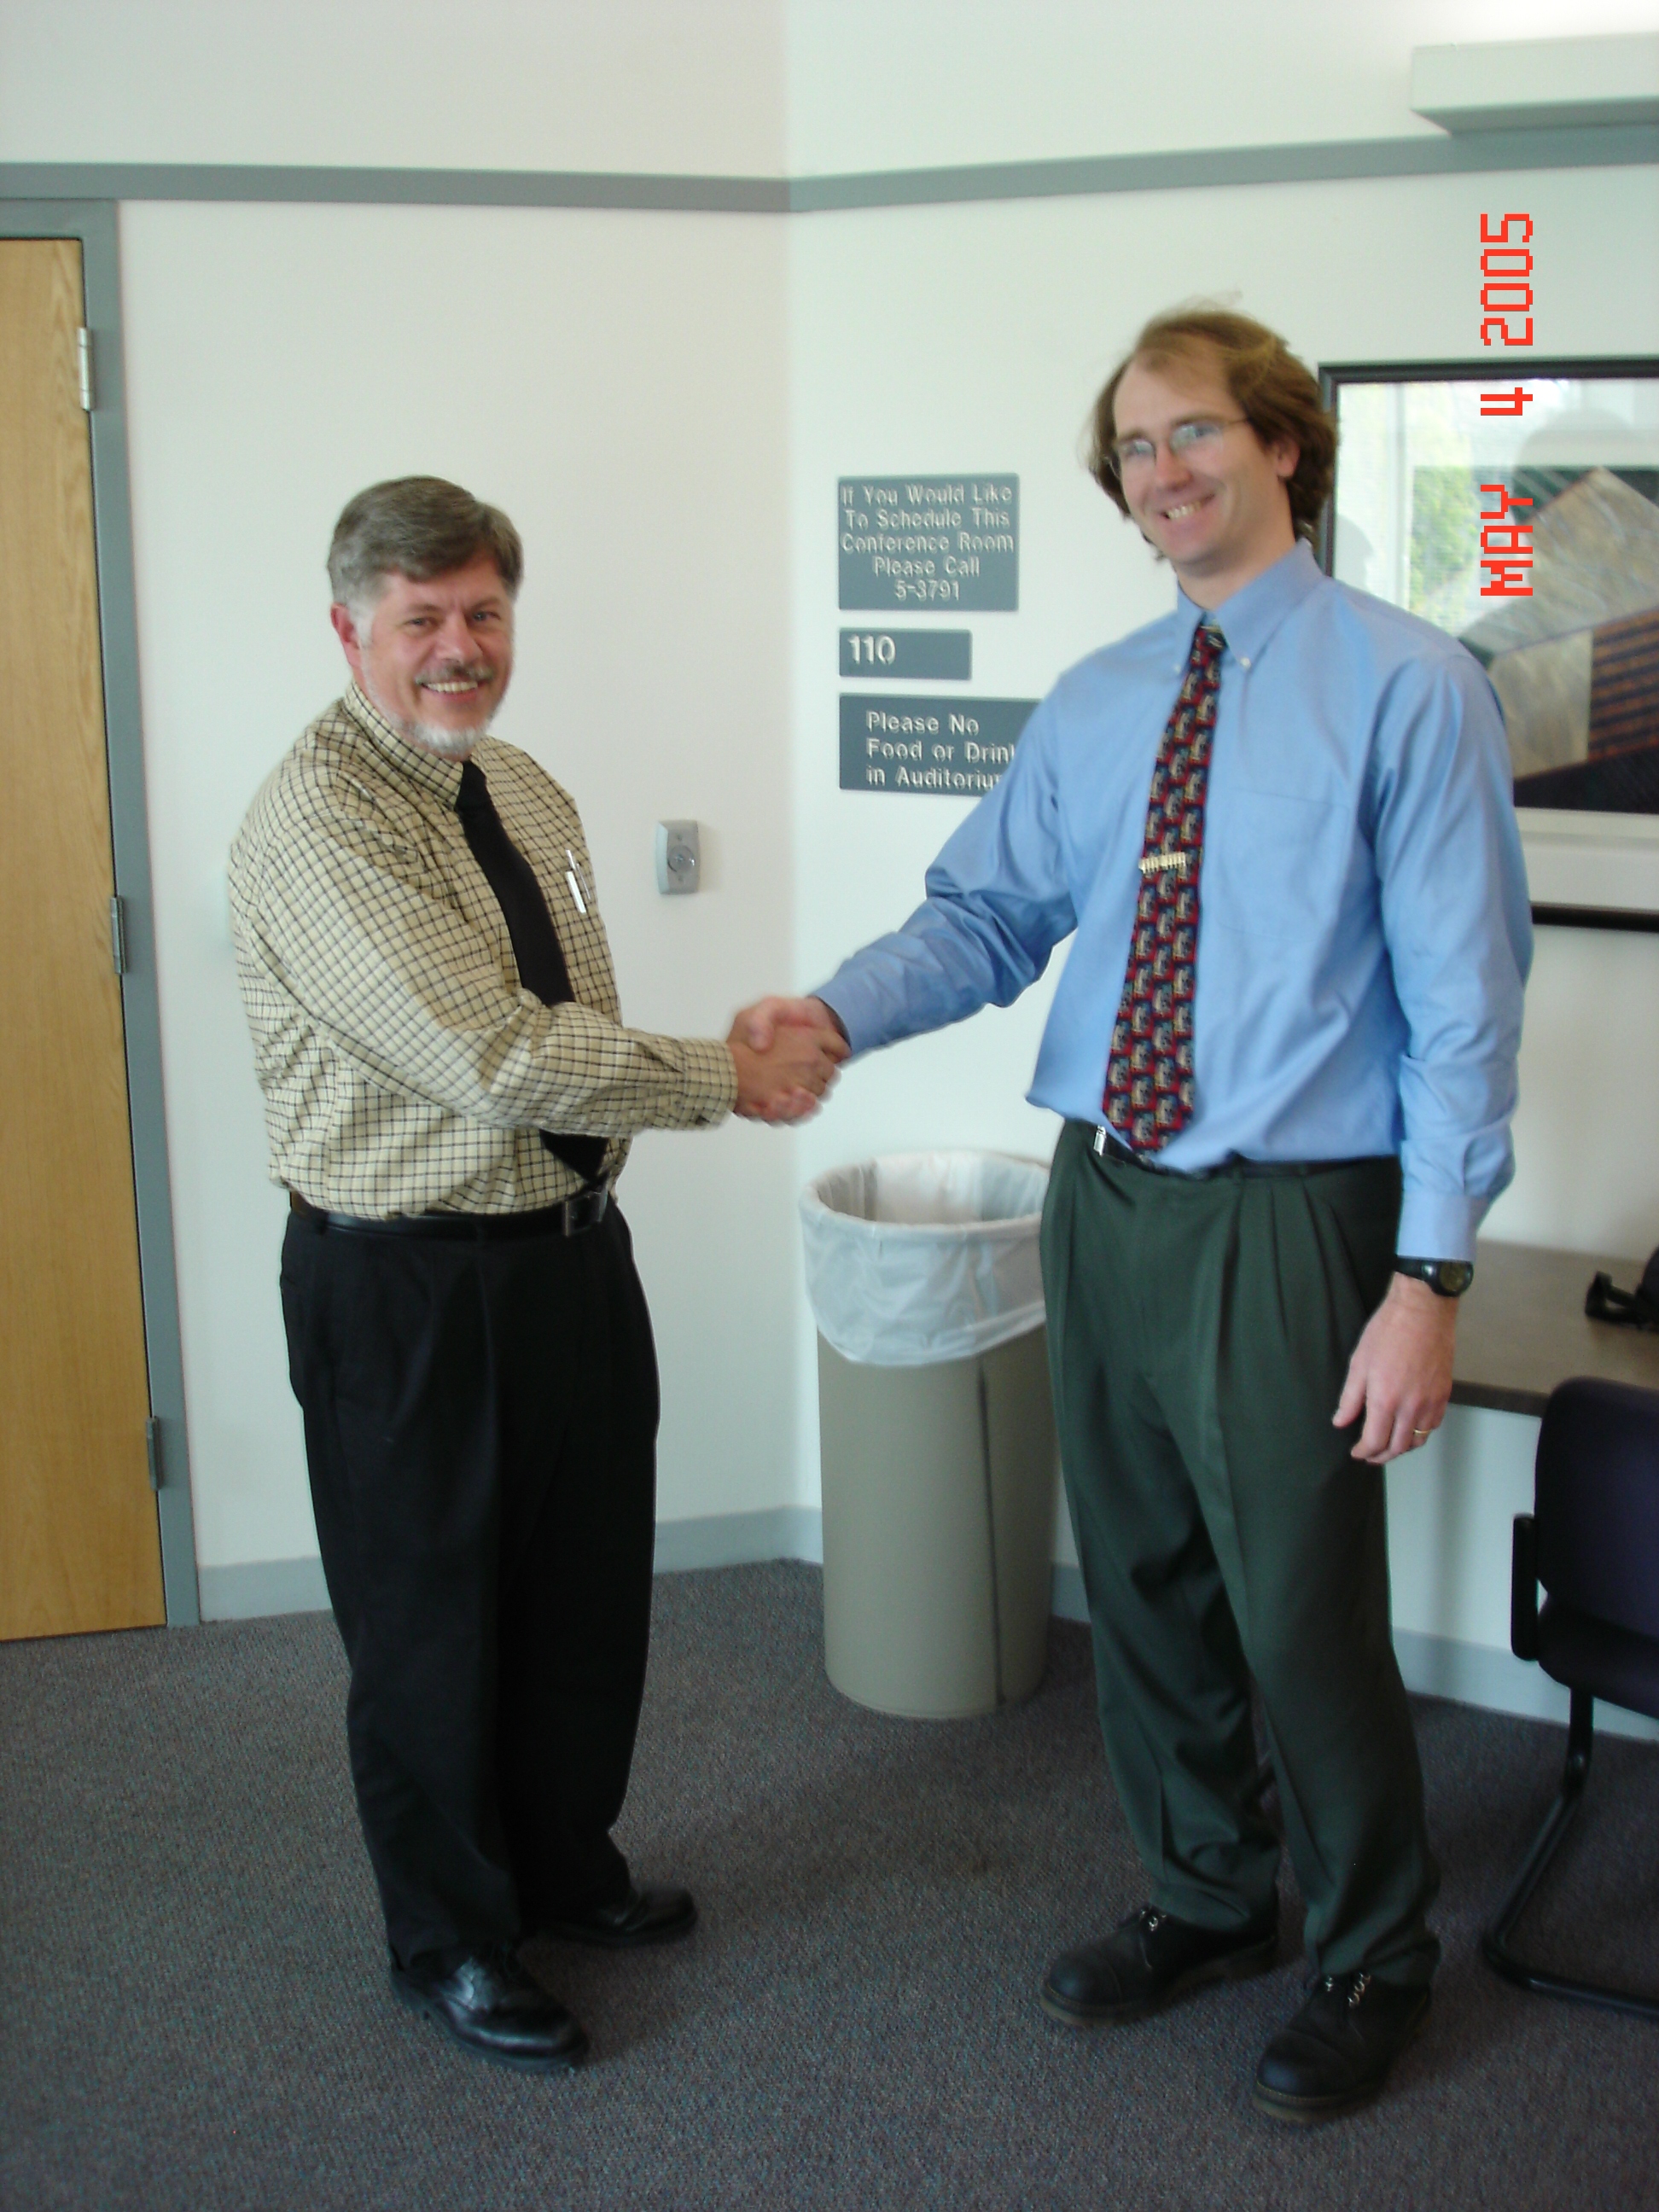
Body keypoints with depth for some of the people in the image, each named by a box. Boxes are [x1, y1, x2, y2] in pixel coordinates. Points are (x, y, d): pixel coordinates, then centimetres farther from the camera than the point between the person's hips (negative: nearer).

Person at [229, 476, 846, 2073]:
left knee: (589, 1587, 20)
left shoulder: (527, 796, 9)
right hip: (408, 1288, -8)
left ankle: (564, 1867, 44)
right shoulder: (312, 829, -20)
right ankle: (451, 1942, 31)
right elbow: (498, 1057, -26)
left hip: (573, 1247, 8)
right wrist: (732, 1076, -20)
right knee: (432, 1622, 9)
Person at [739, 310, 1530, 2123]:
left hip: (1287, 1224, -5)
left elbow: (1463, 997, -11)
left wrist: (1429, 1278, -16)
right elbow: (985, 915, 8)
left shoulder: (1406, 687, -8)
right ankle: (1206, 1899, 42)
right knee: (1142, 1587, 18)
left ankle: (1368, 1963, 32)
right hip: (1103, 1206, 6)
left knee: (1304, 1615, 6)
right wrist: (833, 1012, -13)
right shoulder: (1090, 707, 9)